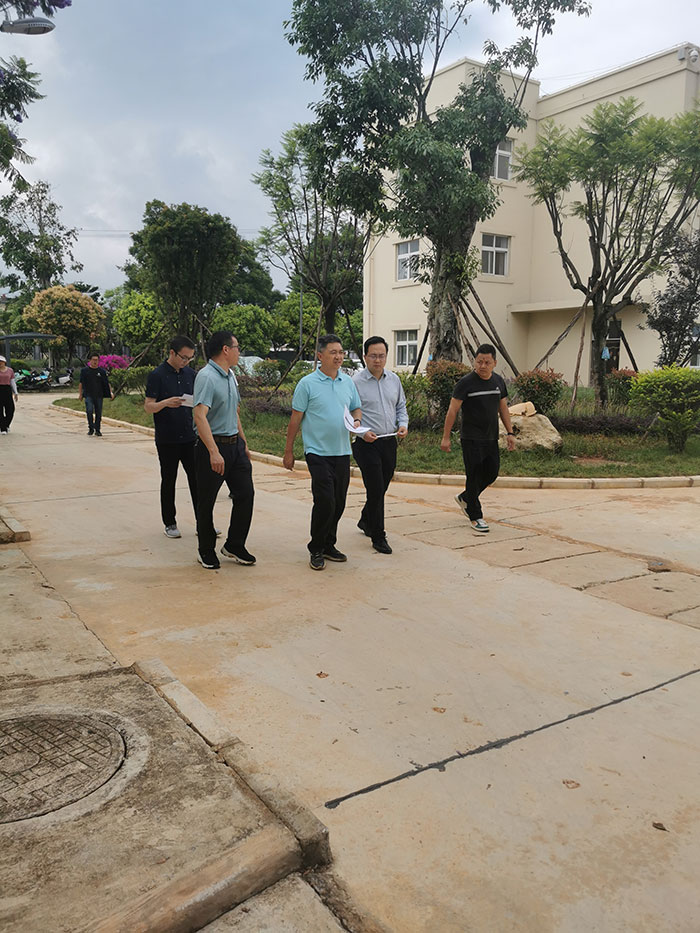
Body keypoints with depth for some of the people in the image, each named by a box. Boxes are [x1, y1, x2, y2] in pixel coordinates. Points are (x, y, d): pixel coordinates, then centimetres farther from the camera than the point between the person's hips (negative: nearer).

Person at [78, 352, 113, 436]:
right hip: (88, 395, -1)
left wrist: (111, 392, -2)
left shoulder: (102, 371, 8)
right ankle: (91, 428, -2)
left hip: (99, 395, 1)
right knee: (89, 411, -16)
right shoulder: (84, 370, 6)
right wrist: (80, 393, 3)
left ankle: (97, 430, 13)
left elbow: (107, 383, 10)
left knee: (98, 413, 3)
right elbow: (81, 383, 10)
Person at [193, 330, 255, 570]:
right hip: (212, 446, -9)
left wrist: (243, 442, 23)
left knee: (245, 494, 8)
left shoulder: (230, 376, 14)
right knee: (206, 501, 5)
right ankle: (206, 551, 19)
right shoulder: (206, 377, -16)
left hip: (235, 444, 9)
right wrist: (214, 452, -32)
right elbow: (200, 416, -26)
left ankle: (234, 545, 22)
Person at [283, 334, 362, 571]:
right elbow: (296, 418, -3)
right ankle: (316, 550, 6)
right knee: (325, 502, -10)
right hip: (318, 452, -5)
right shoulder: (307, 383, -5)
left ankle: (329, 545, 25)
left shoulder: (348, 382, 10)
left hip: (342, 452, 5)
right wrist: (288, 451, -1)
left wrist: (357, 421, -3)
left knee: (339, 503, 9)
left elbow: (356, 408, 21)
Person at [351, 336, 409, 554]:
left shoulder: (394, 380, 10)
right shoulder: (355, 382, -9)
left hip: (389, 442, 6)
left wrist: (403, 424, 0)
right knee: (376, 490, -6)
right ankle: (378, 537, 6)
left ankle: (365, 521, 41)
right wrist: (362, 432, -21)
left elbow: (401, 406, 19)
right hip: (367, 444, -6)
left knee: (381, 488, 17)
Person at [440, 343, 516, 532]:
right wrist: (445, 437, -12)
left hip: (491, 438, 6)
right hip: (471, 440, -6)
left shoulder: (499, 381, 8)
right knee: (474, 476, -2)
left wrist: (510, 432, 12)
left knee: (491, 473, 10)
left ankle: (465, 498, 33)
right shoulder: (466, 382, -10)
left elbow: (503, 408, 17)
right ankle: (475, 517, 10)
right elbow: (452, 410, -10)